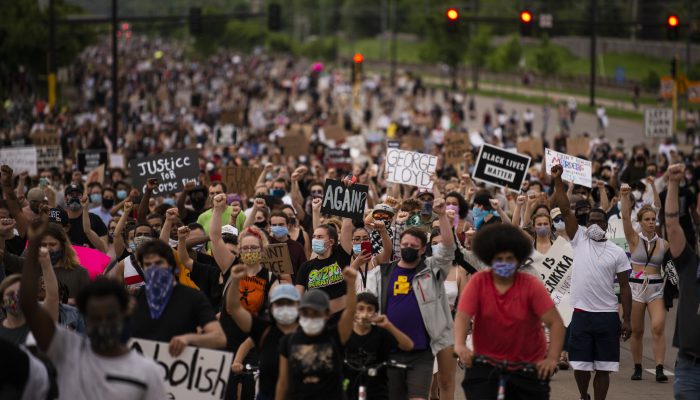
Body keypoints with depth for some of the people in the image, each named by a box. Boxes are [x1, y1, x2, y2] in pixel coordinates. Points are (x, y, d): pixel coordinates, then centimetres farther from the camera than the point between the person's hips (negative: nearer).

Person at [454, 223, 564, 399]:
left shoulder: (531, 285, -9)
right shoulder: (478, 282, -7)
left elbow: (555, 322, -14)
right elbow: (462, 315, -16)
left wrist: (552, 358, -27)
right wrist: (460, 345, -35)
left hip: (530, 366, 0)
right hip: (485, 364, 0)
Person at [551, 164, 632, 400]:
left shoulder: (617, 253, 3)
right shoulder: (579, 240, 4)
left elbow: (624, 287, 4)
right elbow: (565, 210, -4)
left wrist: (626, 319, -2)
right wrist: (558, 180, -13)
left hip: (608, 316, 0)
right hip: (582, 314, 0)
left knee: (603, 368, 2)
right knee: (580, 366, 5)